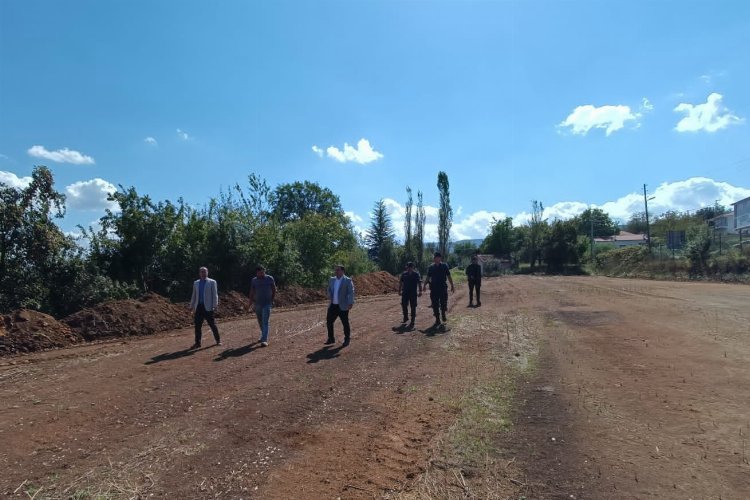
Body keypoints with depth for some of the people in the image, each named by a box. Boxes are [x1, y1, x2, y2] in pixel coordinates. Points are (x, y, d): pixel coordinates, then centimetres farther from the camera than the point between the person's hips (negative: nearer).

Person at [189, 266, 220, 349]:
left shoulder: (212, 282, 1)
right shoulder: (196, 283, 14)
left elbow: (215, 294, -4)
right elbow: (194, 295, 18)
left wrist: (215, 305, -11)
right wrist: (191, 306, 13)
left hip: (208, 307, -4)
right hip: (198, 307, 4)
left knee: (213, 325, 3)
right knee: (197, 326, 4)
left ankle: (218, 340, 15)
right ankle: (197, 343, 10)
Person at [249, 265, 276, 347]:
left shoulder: (270, 279, -2)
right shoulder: (254, 280, 3)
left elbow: (274, 290, 6)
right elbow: (252, 292, 5)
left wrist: (272, 300, 1)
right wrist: (251, 303, -3)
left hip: (267, 304, -4)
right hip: (257, 304, 4)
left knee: (265, 322, -12)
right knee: (260, 322, 14)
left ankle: (265, 340, -16)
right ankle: (263, 336, 33)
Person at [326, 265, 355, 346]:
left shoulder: (348, 280, -8)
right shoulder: (332, 280, 10)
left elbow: (351, 292, -13)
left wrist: (350, 303, -22)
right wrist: (331, 298, 7)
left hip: (343, 306, -6)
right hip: (333, 305, 6)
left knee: (345, 323, 3)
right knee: (329, 321, 6)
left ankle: (347, 339, 21)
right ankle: (331, 339, 20)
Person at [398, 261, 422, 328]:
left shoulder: (416, 274, -1)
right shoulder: (404, 274, 7)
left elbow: (419, 283, -3)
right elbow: (400, 283, 12)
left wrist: (420, 291, -9)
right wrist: (399, 290, 8)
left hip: (413, 293, -3)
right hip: (405, 292, 3)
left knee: (413, 307, 0)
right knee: (404, 305, 5)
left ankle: (412, 322, 7)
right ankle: (405, 317, 30)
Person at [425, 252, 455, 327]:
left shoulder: (444, 266, 1)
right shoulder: (431, 267, 4)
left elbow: (449, 276, 4)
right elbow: (428, 278, 8)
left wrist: (452, 286, -1)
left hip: (443, 288, -1)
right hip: (434, 288, 1)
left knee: (443, 304, 0)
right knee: (435, 305, 3)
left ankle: (443, 316, 27)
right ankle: (437, 320, 11)